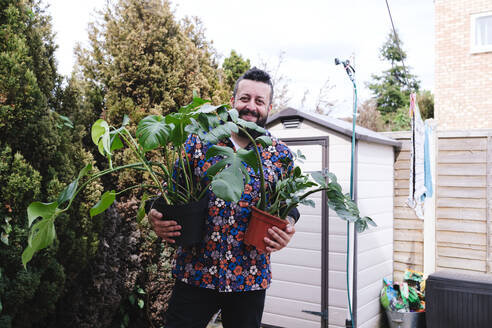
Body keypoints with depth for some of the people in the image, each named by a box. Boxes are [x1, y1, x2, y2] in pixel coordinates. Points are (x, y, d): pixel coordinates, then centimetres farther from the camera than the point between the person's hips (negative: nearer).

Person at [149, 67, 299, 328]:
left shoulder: (281, 156, 2)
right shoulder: (199, 142, -1)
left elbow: (290, 207, 7)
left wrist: (286, 231, -14)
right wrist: (156, 218, -16)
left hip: (250, 278, 1)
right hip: (195, 272, -1)